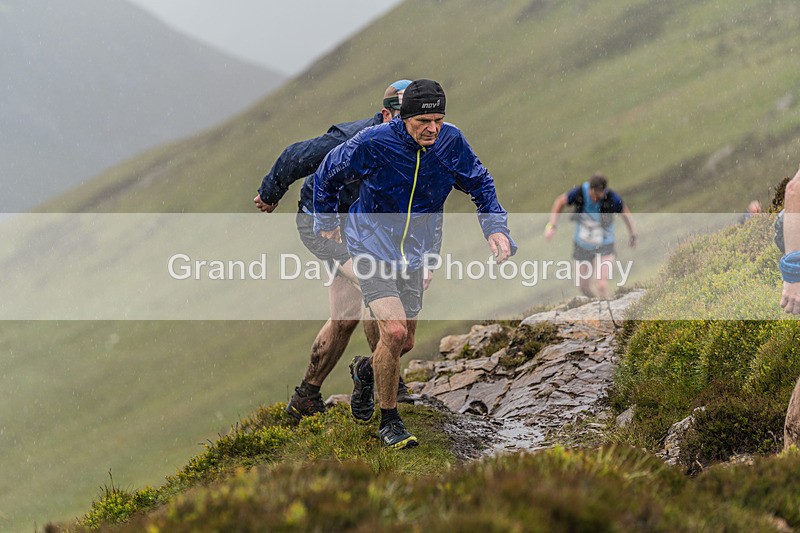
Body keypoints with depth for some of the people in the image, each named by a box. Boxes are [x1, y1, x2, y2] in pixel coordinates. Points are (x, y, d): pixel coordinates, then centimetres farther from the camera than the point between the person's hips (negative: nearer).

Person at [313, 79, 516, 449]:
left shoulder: (451, 142, -10)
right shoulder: (373, 144, -20)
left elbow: (481, 185, 7)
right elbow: (327, 175, -2)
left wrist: (496, 229, -9)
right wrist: (326, 221, 11)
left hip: (414, 252, 5)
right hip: (372, 248, -5)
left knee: (405, 343, 11)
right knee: (394, 331, -20)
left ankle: (365, 371, 47)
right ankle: (389, 421, -1)